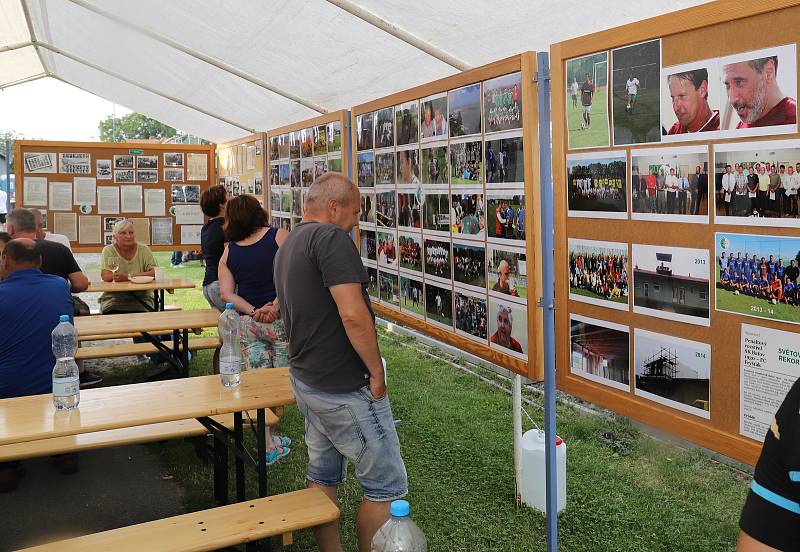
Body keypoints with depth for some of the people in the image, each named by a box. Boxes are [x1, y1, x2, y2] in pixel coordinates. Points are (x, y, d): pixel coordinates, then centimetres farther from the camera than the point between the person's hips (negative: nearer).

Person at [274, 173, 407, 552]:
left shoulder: (288, 245, 13)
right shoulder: (330, 238, -17)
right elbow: (353, 314, -26)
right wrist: (376, 372, -16)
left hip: (306, 380, 10)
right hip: (345, 388, -10)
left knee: (323, 476, 18)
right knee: (386, 485, 2)